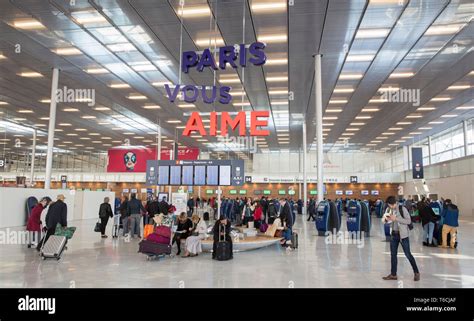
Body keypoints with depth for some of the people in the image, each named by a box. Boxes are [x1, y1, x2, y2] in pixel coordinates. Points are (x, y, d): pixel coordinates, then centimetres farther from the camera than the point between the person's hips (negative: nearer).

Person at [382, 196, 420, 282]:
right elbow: (386, 220, 14)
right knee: (393, 254, 9)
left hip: (403, 234, -6)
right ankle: (393, 274, 17)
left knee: (408, 254, -1)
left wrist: (396, 218, -24)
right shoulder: (390, 210, 6)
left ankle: (416, 272, 16)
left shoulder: (402, 209, -12)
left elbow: (409, 221, -18)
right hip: (394, 234, 6)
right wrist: (386, 218, -9)